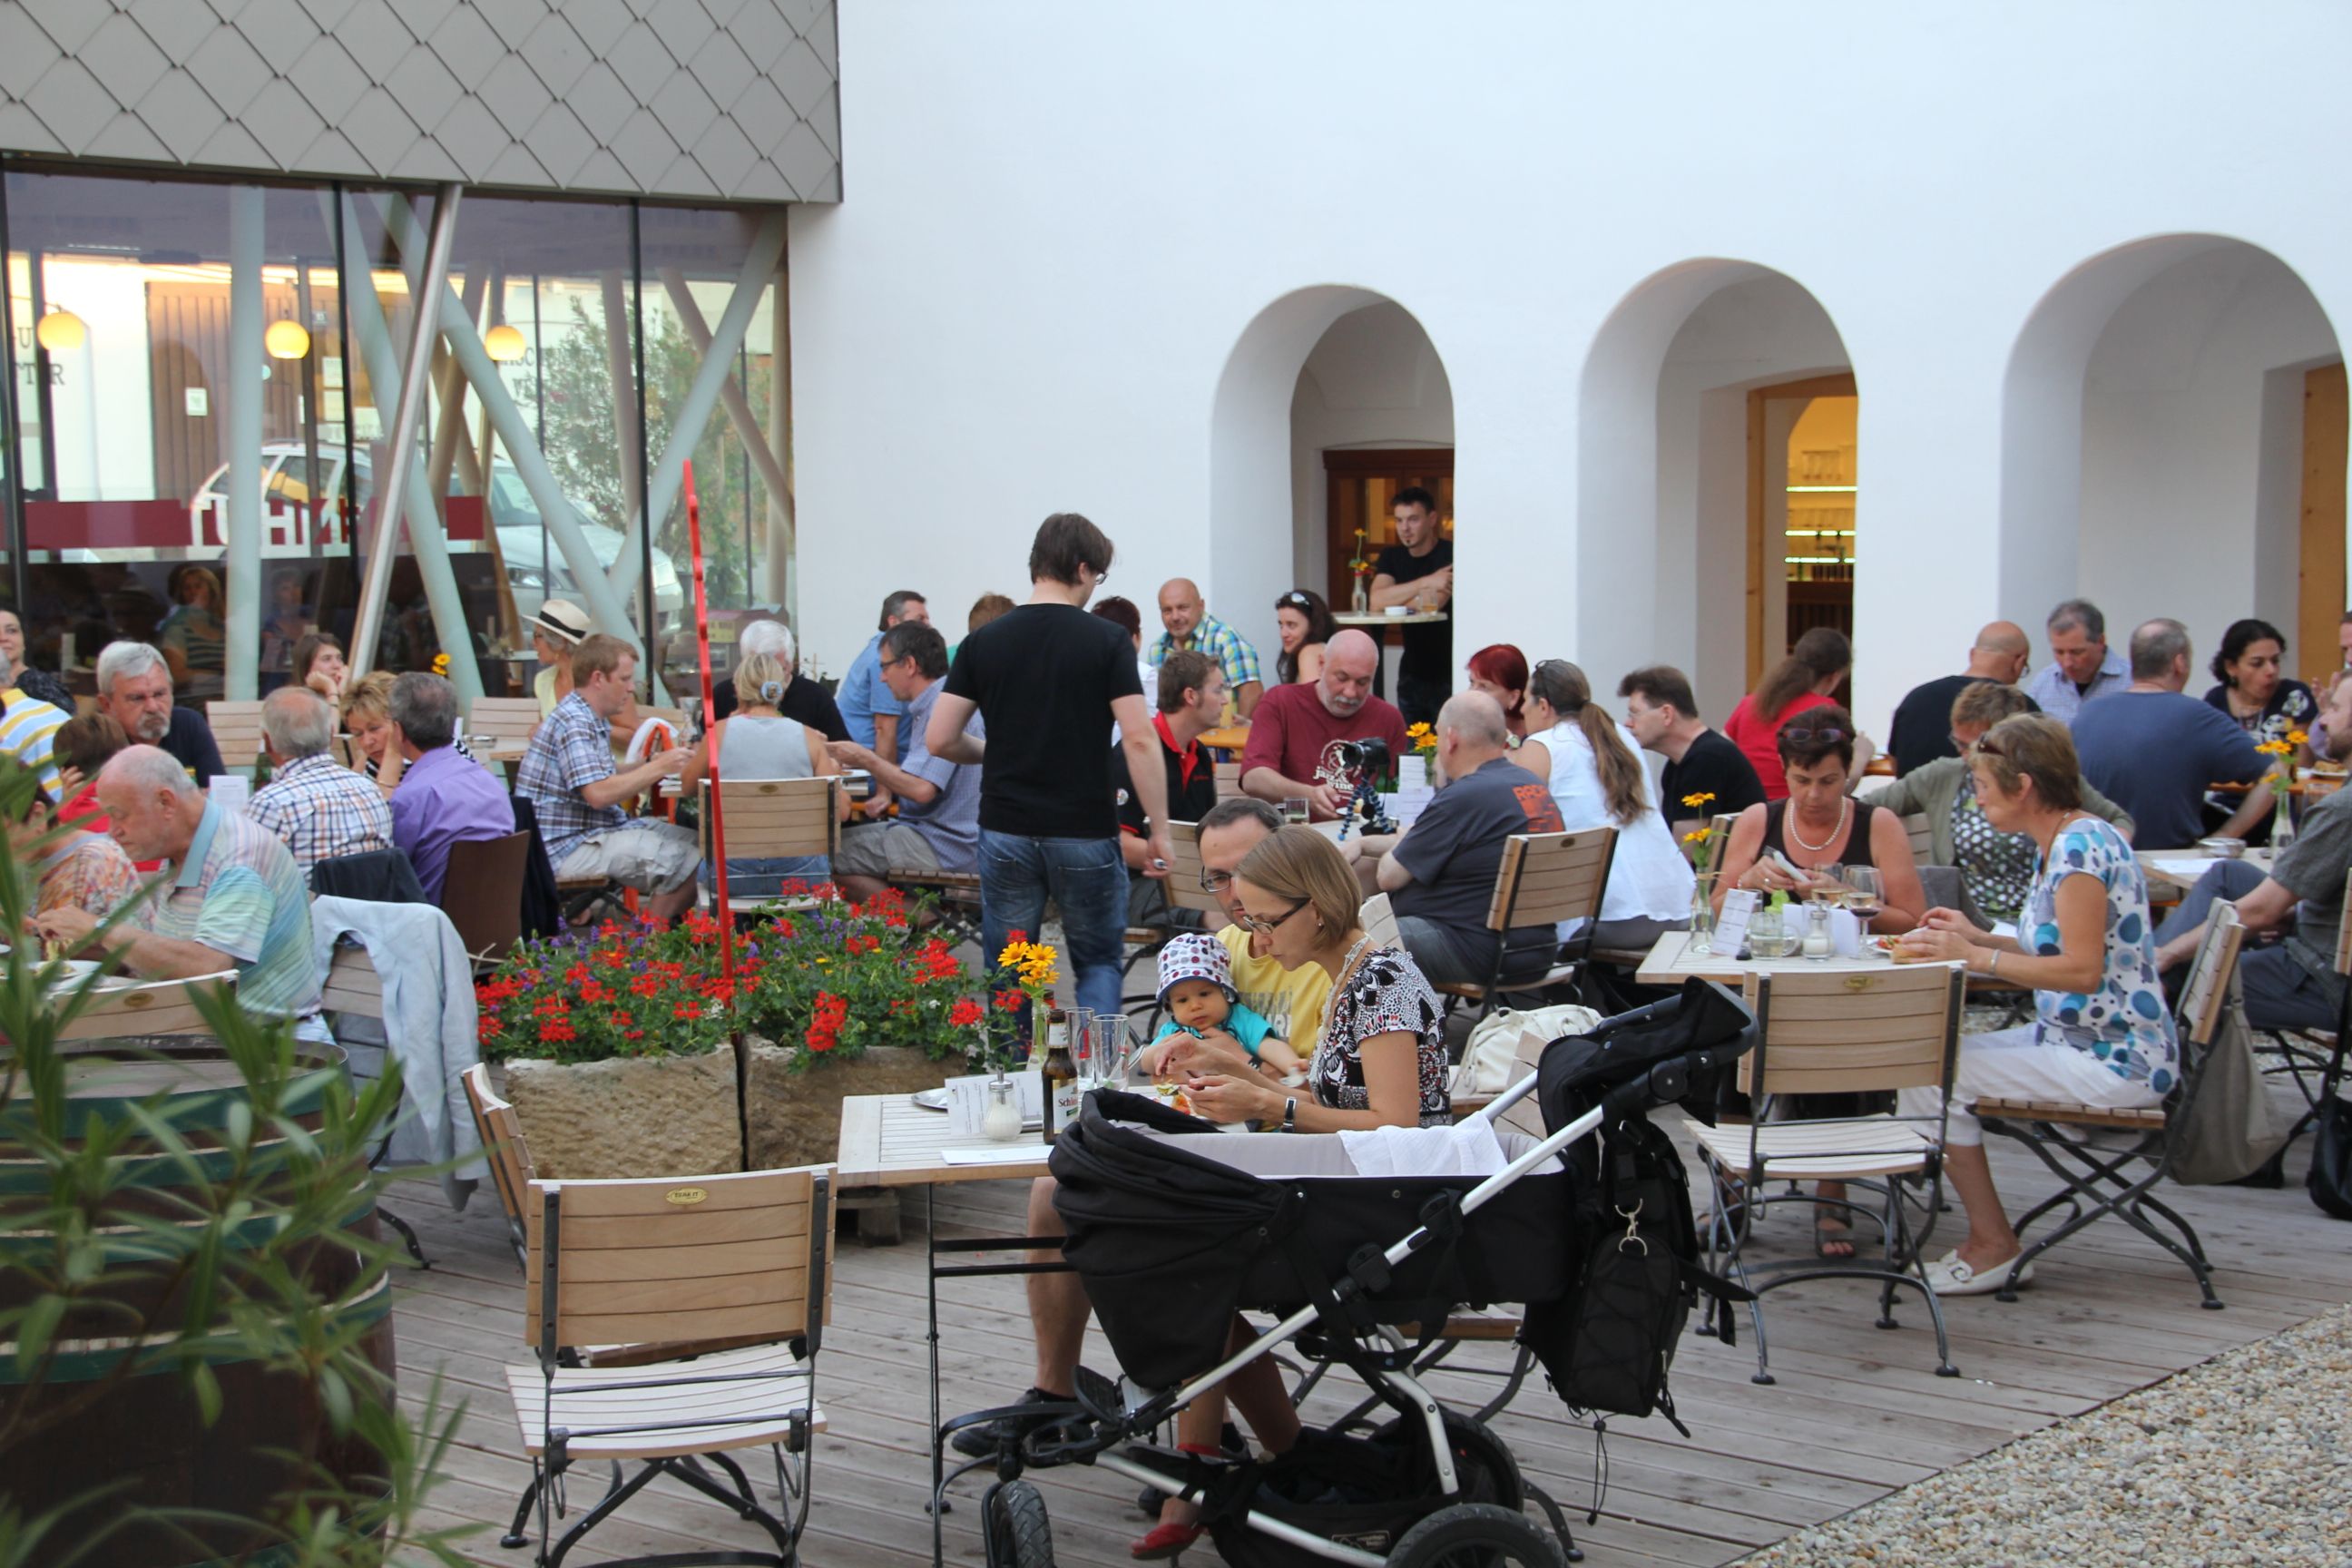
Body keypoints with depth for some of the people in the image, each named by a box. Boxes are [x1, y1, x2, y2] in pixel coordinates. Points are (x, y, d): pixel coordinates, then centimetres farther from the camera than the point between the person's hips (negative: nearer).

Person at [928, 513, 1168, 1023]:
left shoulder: (984, 642, 2)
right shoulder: (1107, 641, -6)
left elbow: (940, 739, 0)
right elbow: (1139, 741, -13)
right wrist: (1159, 830, -8)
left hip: (1006, 832, 2)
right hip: (1085, 832, -2)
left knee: (1006, 977, 11)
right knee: (1098, 964, 13)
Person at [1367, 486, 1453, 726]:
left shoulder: (1450, 555, -11)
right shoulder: (1392, 557, 8)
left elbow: (1432, 603, -23)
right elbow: (1377, 601, -10)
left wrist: (1394, 598, -6)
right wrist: (1427, 582, -18)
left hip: (1447, 672, -6)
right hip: (1412, 672, 6)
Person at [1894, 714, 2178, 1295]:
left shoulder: (2081, 846, -18)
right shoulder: (2056, 846, 13)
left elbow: (2083, 969, -24)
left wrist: (1974, 957, -20)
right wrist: (1979, 938, 10)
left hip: (2112, 1061, -10)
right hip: (2073, 1040, 10)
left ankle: (1993, 1247, -4)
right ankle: (1987, 1240, 7)